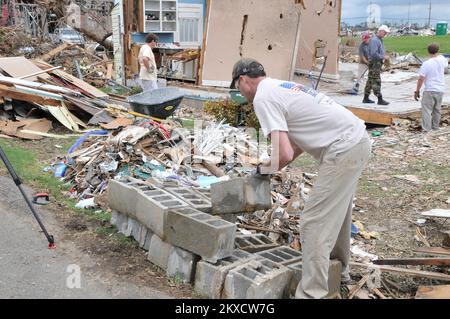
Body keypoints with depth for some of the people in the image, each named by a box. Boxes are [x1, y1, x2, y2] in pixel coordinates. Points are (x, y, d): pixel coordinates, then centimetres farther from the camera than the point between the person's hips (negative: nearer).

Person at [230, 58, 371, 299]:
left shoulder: (263, 98, -11)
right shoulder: (281, 87, 19)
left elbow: (285, 154, -19)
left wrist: (268, 169, 2)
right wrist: (273, 164, 19)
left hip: (342, 151, -10)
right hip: (358, 141, 10)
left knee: (313, 224, -5)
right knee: (337, 212, 26)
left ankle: (311, 294, 3)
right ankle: (339, 268, 44)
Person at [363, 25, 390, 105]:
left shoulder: (380, 40, 18)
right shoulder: (374, 40, -15)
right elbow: (374, 53, -24)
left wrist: (384, 56, 10)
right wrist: (383, 57, -18)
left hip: (378, 63, 10)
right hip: (374, 63, -10)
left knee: (371, 81, 12)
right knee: (376, 82, -10)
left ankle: (366, 98, 17)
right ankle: (380, 100, -10)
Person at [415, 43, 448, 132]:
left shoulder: (426, 64, -15)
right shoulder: (442, 60, 1)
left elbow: (421, 79, -15)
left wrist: (417, 91, -6)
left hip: (430, 90, -6)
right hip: (440, 90, 6)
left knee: (427, 109, -2)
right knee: (437, 109, 17)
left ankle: (426, 128, -7)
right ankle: (435, 126, 29)